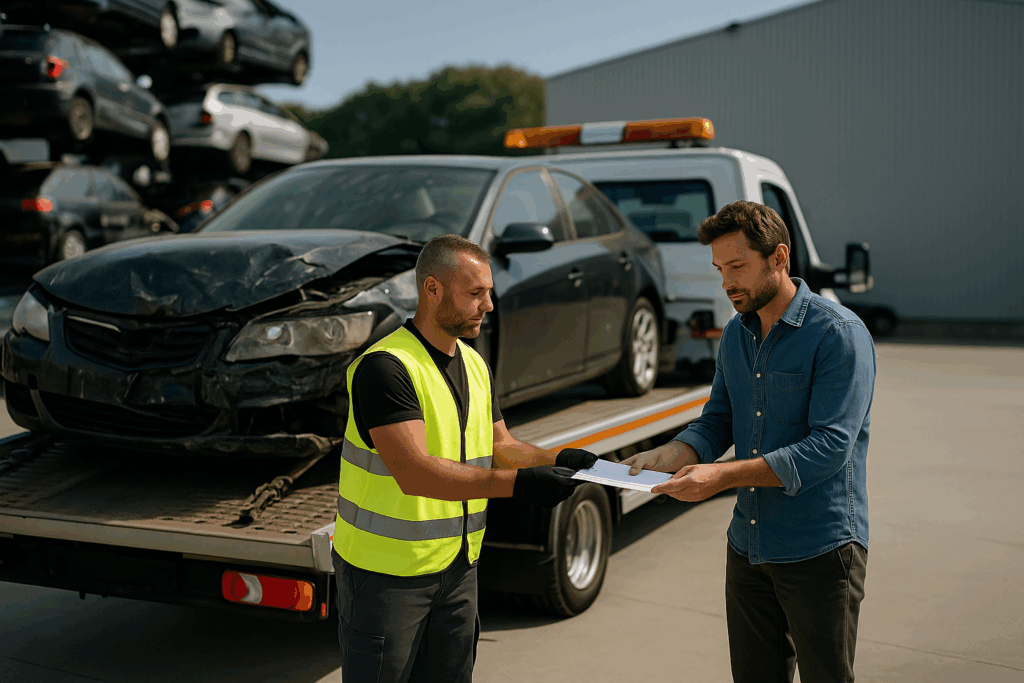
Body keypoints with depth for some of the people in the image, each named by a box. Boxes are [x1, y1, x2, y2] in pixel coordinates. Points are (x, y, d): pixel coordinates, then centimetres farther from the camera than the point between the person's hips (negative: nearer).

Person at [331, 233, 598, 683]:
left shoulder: (475, 365, 9)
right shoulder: (385, 367, -20)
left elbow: (499, 446, 17)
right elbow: (414, 473, -29)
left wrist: (553, 460, -4)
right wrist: (517, 483, -33)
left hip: (457, 567, 8)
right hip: (386, 571, -7)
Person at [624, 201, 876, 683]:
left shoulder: (840, 334, -15)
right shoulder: (735, 334, 8)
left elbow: (829, 446, -23)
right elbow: (717, 422, 13)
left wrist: (723, 475, -29)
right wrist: (667, 457, -9)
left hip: (820, 551, -7)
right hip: (747, 546, 7)